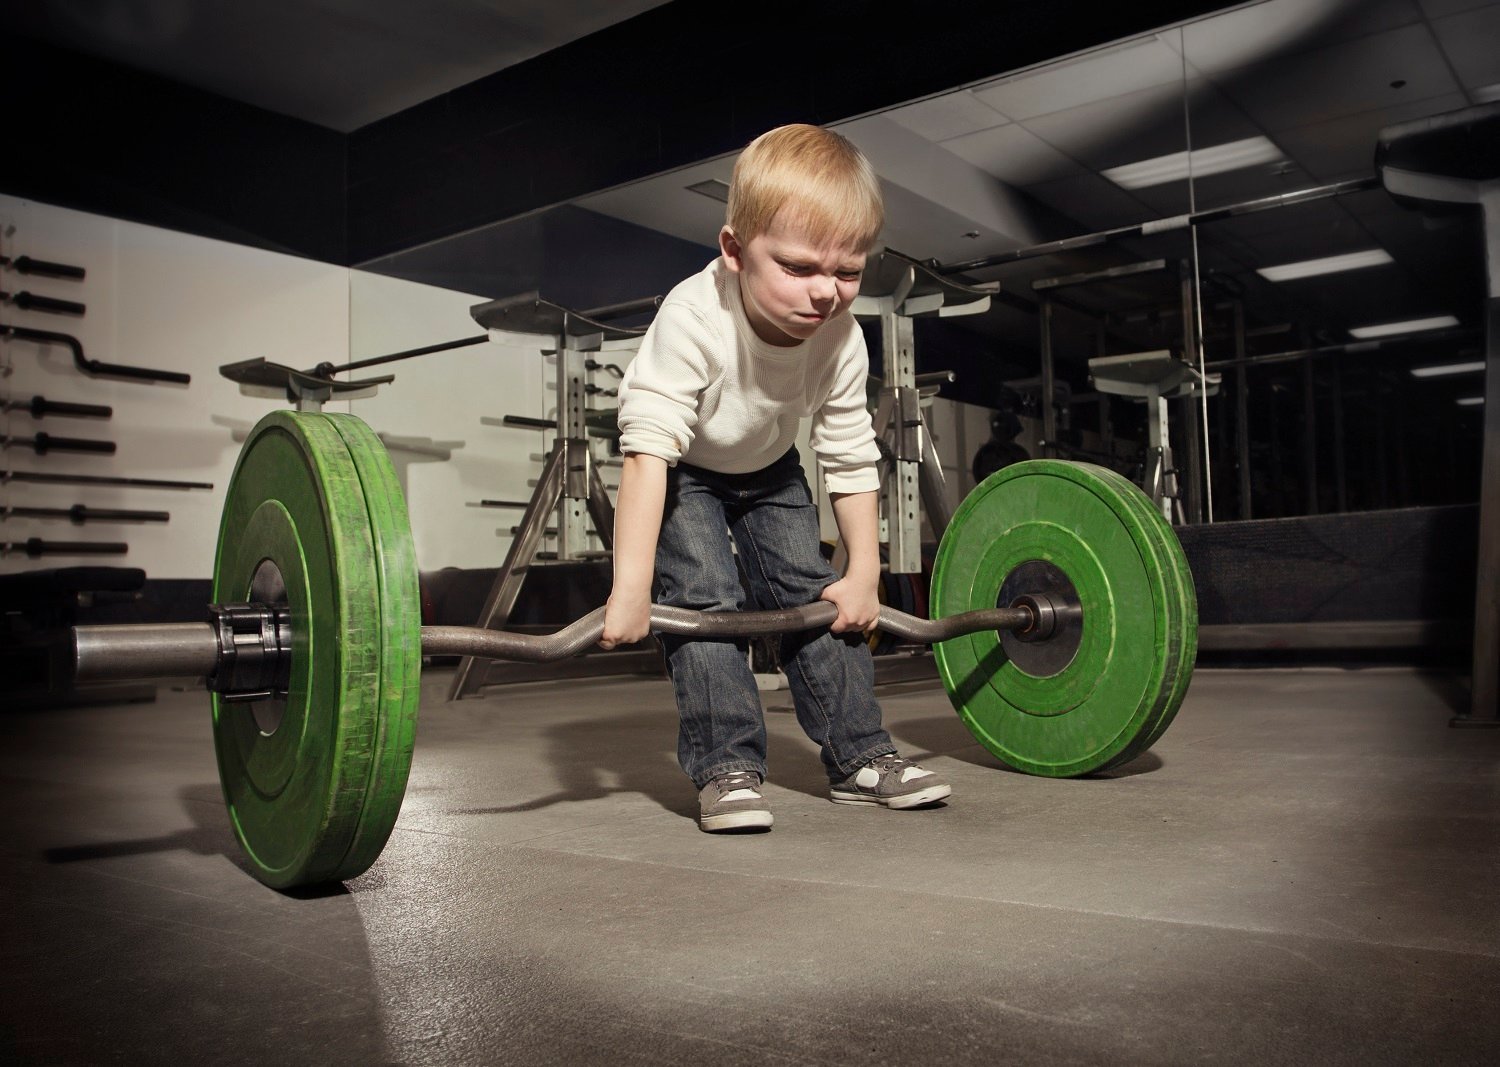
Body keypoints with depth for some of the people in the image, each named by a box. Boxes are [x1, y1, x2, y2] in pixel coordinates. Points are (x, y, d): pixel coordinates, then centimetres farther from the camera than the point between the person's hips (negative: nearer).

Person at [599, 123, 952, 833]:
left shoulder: (841, 337, -24)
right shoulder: (693, 318, -39)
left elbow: (851, 459, -12)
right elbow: (648, 446, -44)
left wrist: (864, 573, -12)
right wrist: (630, 588, -50)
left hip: (768, 469, 4)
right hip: (685, 470, -4)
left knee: (814, 593, -1)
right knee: (704, 595, -19)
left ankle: (858, 755, 7)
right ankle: (726, 769, -13)